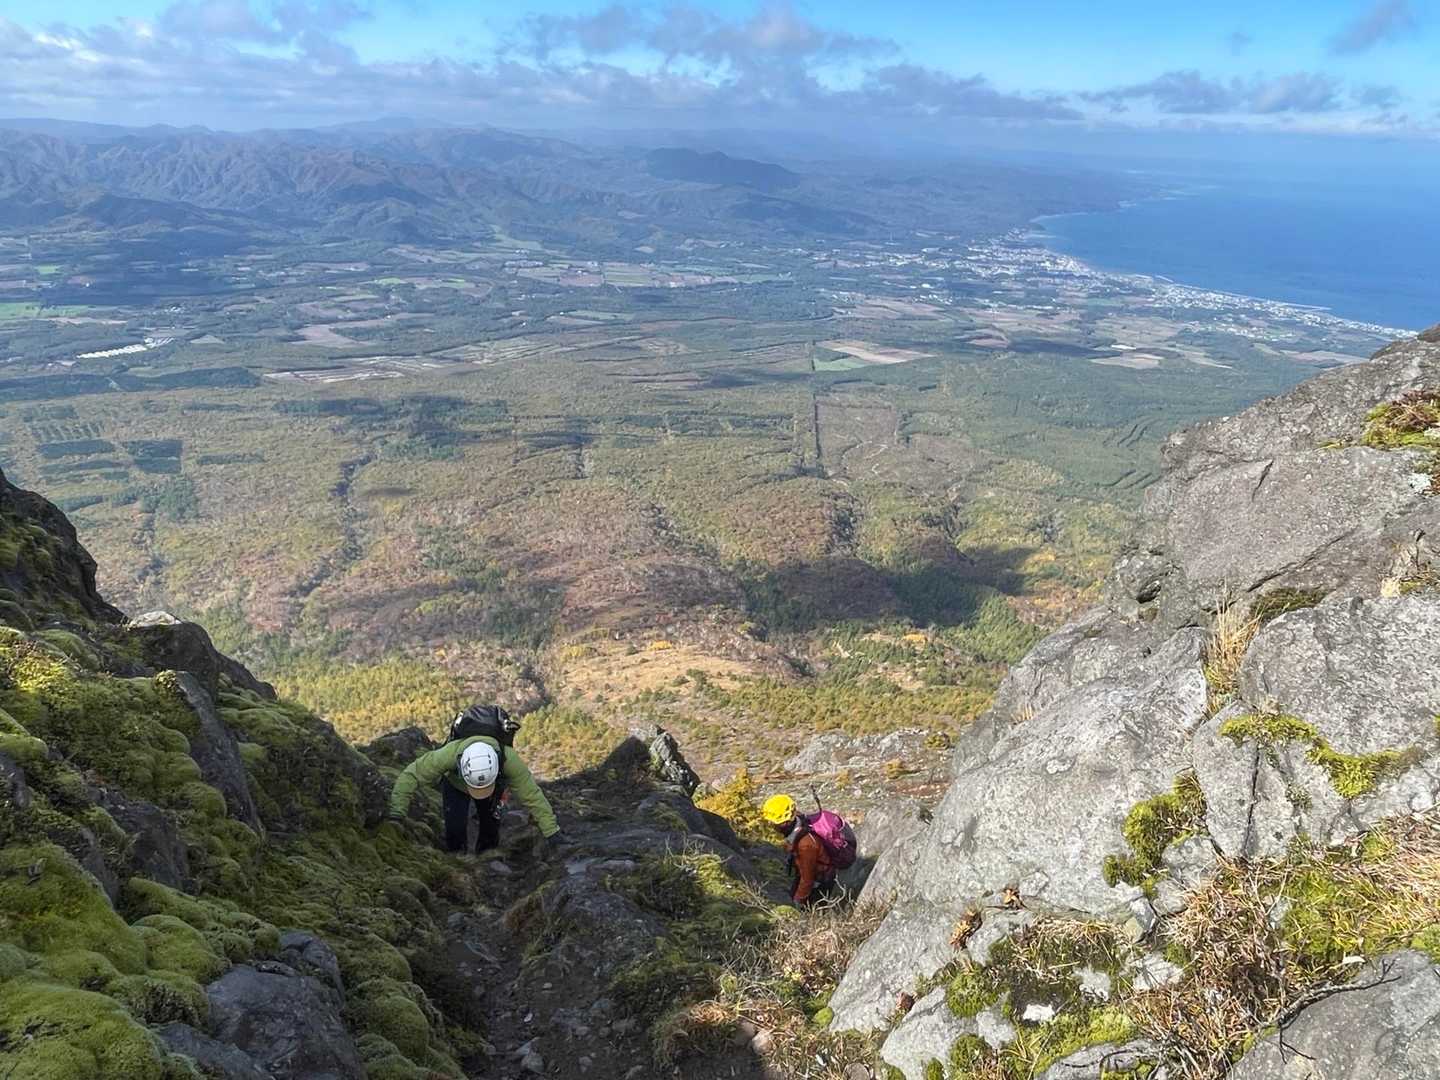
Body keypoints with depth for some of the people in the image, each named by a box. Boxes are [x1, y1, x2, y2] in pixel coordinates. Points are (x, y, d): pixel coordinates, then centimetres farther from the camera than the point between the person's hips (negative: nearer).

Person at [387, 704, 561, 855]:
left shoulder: (509, 759, -45)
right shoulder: (450, 753, -48)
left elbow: (533, 795, -37)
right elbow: (411, 776, -37)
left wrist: (550, 831, -36)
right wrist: (396, 814, -40)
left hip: (495, 783, 1)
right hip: (455, 783, -1)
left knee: (490, 826, 3)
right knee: (455, 827, -15)